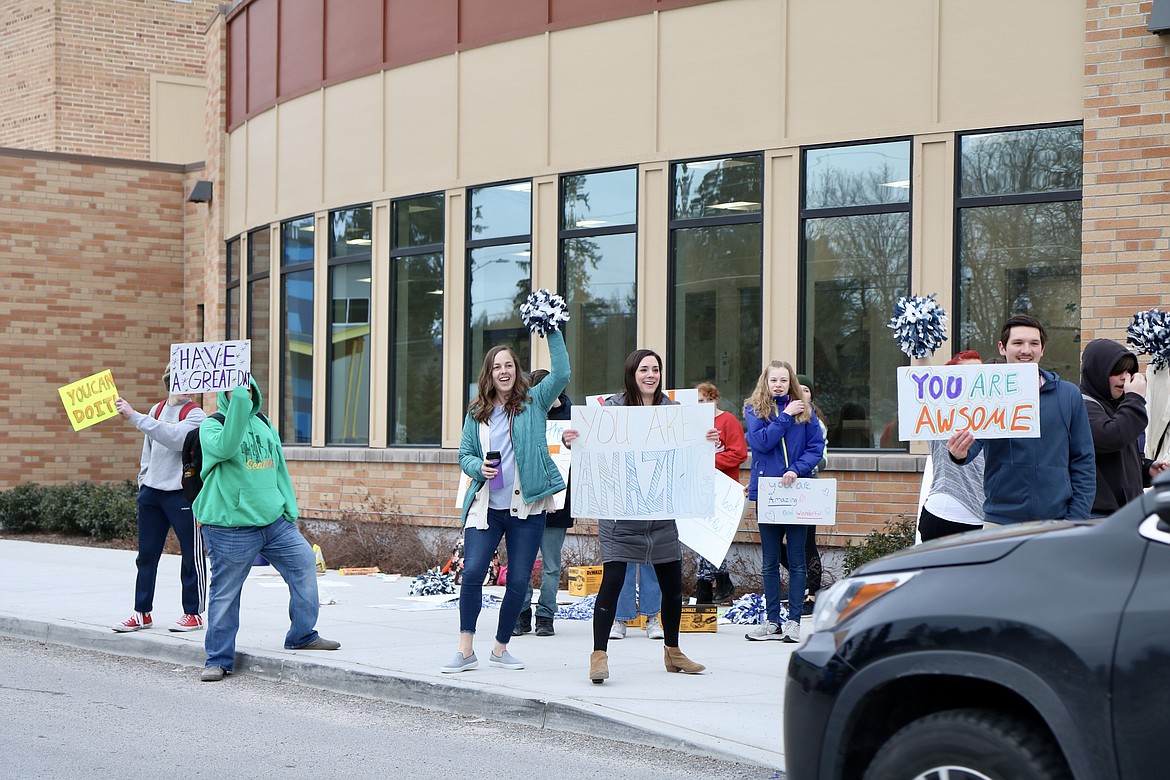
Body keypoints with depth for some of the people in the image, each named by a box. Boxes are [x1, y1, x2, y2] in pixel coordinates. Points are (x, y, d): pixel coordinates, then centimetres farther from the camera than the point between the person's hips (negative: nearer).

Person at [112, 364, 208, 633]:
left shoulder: (195, 415, -7)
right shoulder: (157, 410, 14)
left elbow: (174, 437, -25)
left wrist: (134, 416, -27)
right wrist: (143, 480, 15)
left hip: (182, 493, -6)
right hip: (151, 491, 6)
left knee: (191, 554, -1)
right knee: (146, 554, 8)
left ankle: (193, 613, 7)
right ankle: (142, 613, 15)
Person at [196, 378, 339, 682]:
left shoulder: (264, 425, 15)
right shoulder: (211, 425, -4)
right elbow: (225, 447, -27)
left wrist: (289, 509, 15)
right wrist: (238, 403, -30)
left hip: (274, 521, 6)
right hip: (230, 527, -6)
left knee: (304, 562, 0)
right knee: (225, 592, 0)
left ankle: (302, 635, 16)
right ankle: (218, 659, 12)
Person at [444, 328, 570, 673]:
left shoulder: (534, 402, 4)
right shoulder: (477, 413, 9)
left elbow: (561, 374, -10)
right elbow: (464, 455, 12)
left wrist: (552, 332, -13)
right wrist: (479, 467, -10)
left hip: (527, 508, -1)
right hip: (485, 506, 1)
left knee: (519, 581, 3)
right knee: (472, 572, -13)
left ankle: (500, 649, 19)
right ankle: (466, 651, -4)